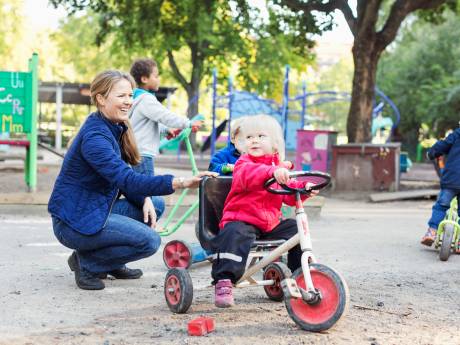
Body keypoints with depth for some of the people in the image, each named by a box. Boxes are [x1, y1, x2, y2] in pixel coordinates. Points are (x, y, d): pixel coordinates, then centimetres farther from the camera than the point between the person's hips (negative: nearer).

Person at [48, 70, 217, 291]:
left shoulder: (115, 128, 6)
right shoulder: (94, 136, -24)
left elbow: (123, 178, 11)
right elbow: (127, 180, -35)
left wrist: (145, 199, -10)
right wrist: (180, 183, -44)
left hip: (96, 209, 9)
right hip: (73, 222, -9)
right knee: (149, 241, -18)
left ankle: (113, 264, 14)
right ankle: (87, 263, -2)